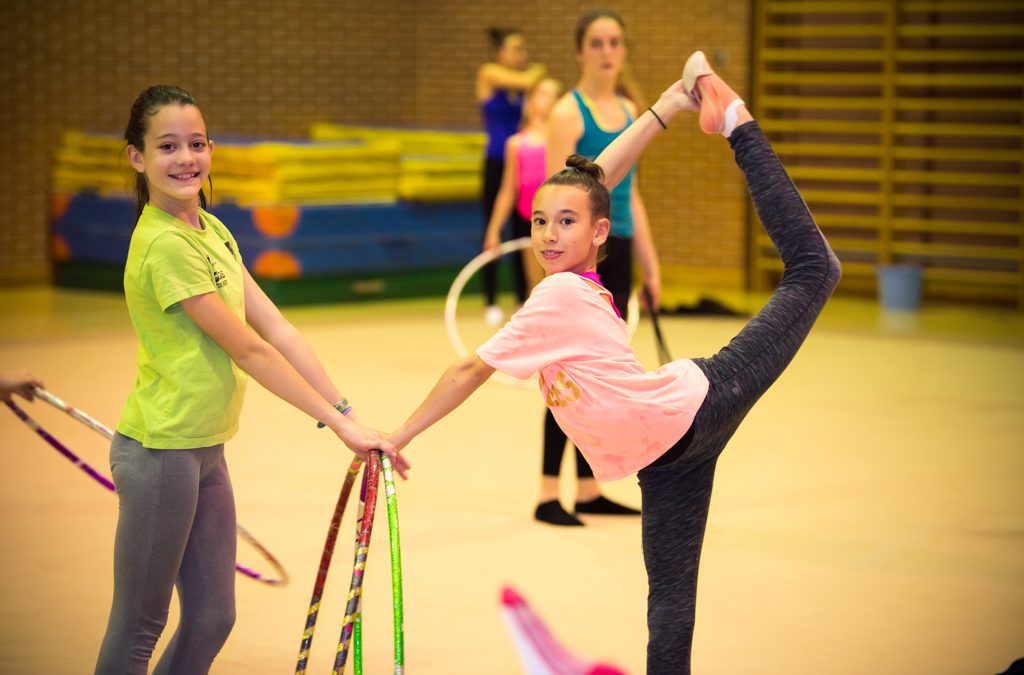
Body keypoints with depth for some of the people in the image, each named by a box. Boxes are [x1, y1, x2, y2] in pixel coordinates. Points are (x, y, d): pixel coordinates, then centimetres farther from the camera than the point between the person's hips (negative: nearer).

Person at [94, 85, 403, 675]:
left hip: (205, 450, 9)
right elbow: (247, 349, -18)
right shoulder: (165, 244, -19)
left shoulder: (212, 231, 9)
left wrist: (347, 410, -4)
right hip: (161, 449, -9)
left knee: (213, 618, 14)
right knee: (139, 627, 2)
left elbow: (276, 328, 3)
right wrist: (337, 422, -15)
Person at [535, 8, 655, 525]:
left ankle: (589, 490, 17)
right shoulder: (569, 111, -9)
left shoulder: (628, 110, 12)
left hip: (617, 252, 7)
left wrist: (650, 265, 16)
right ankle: (548, 495, -2)